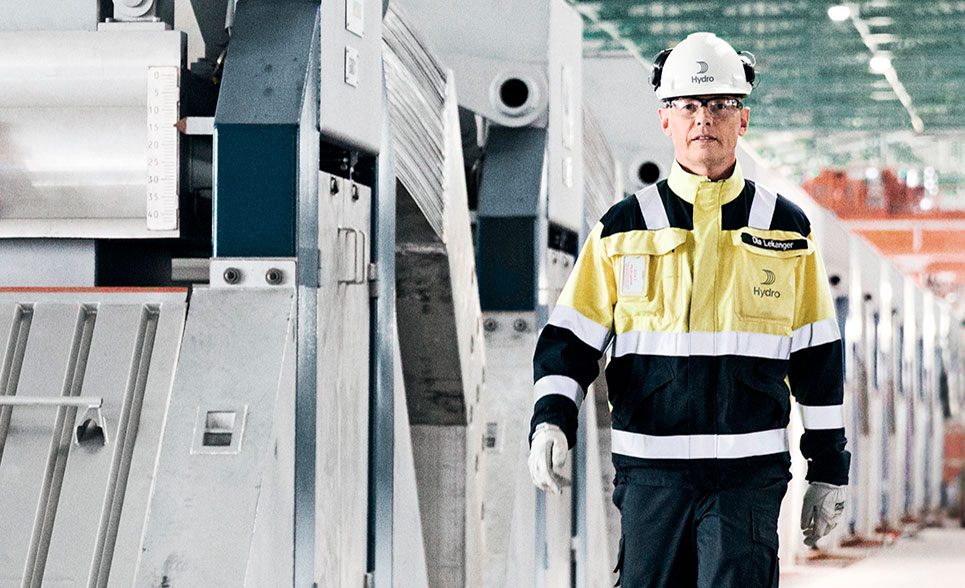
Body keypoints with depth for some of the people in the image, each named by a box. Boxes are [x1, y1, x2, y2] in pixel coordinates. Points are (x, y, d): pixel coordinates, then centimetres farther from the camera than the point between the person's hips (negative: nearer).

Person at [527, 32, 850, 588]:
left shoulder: (786, 230, 8)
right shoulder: (623, 228, 7)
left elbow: (819, 358, 11)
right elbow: (571, 339, 7)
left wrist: (829, 468, 10)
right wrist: (551, 420, -10)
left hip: (750, 472, -1)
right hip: (651, 467, 1)